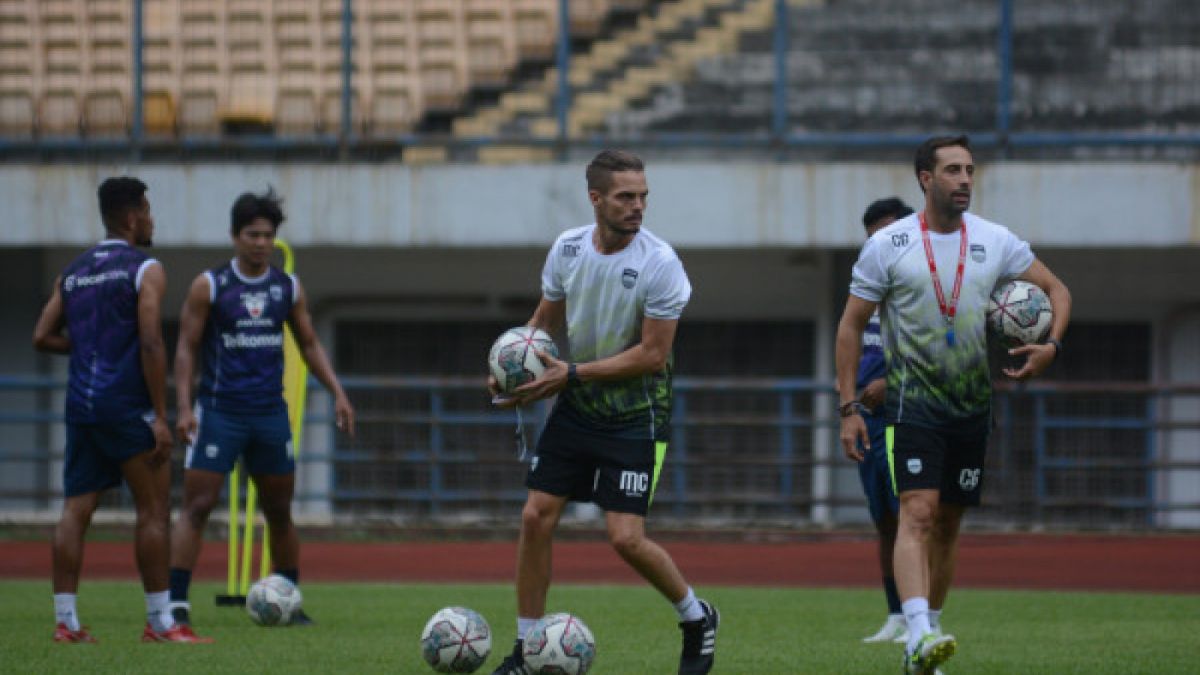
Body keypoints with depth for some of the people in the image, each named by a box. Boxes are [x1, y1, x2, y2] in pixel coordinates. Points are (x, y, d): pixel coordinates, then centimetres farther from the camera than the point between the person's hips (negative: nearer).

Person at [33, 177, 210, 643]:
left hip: (80, 407, 6)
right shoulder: (145, 270, -5)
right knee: (153, 510, 1)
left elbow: (43, 337, 10)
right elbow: (150, 343, -14)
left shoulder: (72, 273, 14)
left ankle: (66, 620, -1)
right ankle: (158, 622, 1)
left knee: (75, 510, 4)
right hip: (127, 406, -6)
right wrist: (160, 417, -14)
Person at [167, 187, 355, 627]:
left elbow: (309, 345, 16)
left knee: (279, 510, 10)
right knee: (197, 506, -10)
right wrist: (184, 406, -12)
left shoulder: (289, 288, 8)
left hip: (271, 413, 4)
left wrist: (337, 393, 5)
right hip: (219, 412, -4)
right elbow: (186, 348, -2)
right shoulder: (209, 286, -2)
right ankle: (177, 602, -10)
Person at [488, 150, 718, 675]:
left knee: (626, 538, -12)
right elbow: (546, 321, 15)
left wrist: (571, 374, -20)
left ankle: (697, 618, 16)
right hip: (575, 409, 5)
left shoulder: (660, 264, -18)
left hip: (636, 418, -5)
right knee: (536, 517, -2)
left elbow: (652, 355, -18)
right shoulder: (567, 248, -2)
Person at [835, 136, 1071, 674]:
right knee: (918, 514, -21)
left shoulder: (995, 242, 4)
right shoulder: (888, 245, -4)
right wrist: (849, 407, -5)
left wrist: (1051, 346, -6)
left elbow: (1056, 290, 14)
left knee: (947, 527, 9)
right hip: (914, 403, -4)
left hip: (972, 406, 4)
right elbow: (851, 326, 1)